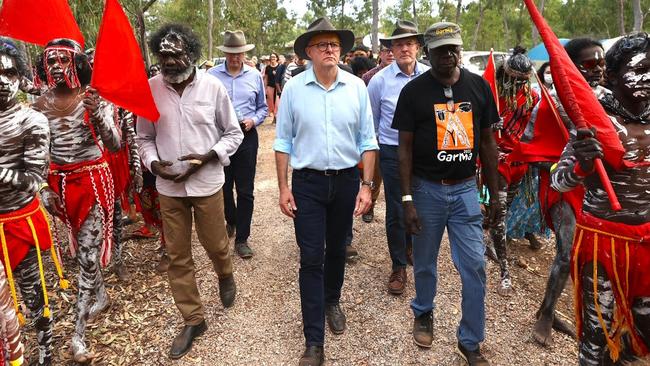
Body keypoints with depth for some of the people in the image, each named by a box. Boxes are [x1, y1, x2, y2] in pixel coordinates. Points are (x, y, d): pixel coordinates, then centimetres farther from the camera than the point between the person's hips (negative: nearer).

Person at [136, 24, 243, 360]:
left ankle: (225, 276, 49)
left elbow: (233, 133, -1)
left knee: (215, 244, 12)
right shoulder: (149, 90, -4)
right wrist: (153, 163, -12)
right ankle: (193, 320, 27)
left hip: (207, 182, -2)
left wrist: (207, 157, -15)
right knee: (177, 256, 9)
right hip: (168, 187, 2)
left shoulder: (213, 87, -8)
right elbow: (144, 137, 7)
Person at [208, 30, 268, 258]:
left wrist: (254, 120, -7)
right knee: (223, 186, 14)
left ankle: (242, 238, 13)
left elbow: (263, 108, 11)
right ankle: (231, 220, 43)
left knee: (245, 190, 2)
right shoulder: (212, 75, -1)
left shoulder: (255, 76, 5)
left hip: (247, 137, 0)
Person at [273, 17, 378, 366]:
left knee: (336, 249, 18)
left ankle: (332, 302, 45)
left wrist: (366, 185, -3)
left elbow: (367, 140, 2)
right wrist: (283, 187, -2)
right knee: (311, 259, -1)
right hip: (307, 183, -1)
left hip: (346, 180, 2)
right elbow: (283, 141, 0)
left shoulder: (356, 86, -1)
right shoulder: (293, 88, -4)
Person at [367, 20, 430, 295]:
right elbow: (371, 120, 7)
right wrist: (372, 146, 13)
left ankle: (410, 246, 43)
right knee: (396, 211, 2)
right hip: (393, 152, -2)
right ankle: (399, 267, 19)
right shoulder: (380, 80, -7)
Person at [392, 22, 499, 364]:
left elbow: (487, 142, 7)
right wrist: (407, 199, -10)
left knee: (474, 266, 2)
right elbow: (405, 147, -5)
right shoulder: (414, 90, -6)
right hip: (427, 188, -2)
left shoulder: (479, 86, 2)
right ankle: (423, 314, 41)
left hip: (465, 188, 2)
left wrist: (494, 194, 7)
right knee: (425, 262, 14)